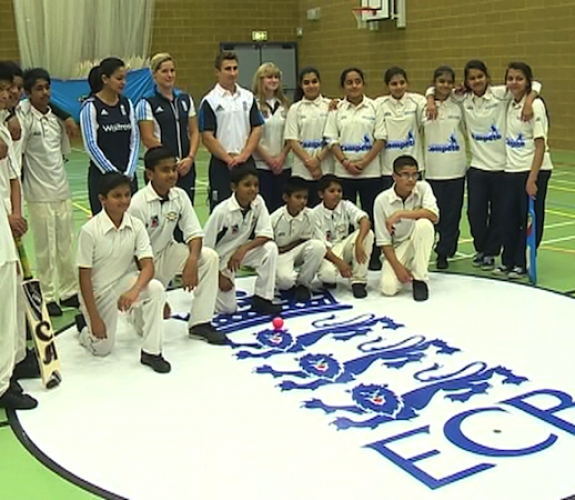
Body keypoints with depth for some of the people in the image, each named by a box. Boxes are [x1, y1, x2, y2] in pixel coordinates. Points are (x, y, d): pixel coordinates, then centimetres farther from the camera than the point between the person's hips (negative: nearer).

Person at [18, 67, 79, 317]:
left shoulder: (56, 115, 6)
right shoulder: (24, 116, -11)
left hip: (61, 187, 5)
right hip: (39, 193, -5)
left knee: (66, 243, 12)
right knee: (45, 247, 2)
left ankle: (69, 291, 24)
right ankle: (47, 296, 13)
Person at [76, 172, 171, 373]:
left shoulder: (136, 225, -13)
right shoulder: (90, 231, -22)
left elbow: (148, 265, -19)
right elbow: (84, 276, -16)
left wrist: (135, 290, -40)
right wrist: (94, 318, -16)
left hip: (125, 281, 3)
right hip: (98, 291, -2)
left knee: (156, 288, -29)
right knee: (102, 348, -1)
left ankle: (151, 351, -14)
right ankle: (85, 325, 36)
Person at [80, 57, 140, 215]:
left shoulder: (127, 104, 8)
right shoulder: (91, 106, -6)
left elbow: (135, 139, 6)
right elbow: (91, 145, -10)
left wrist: (129, 173, -5)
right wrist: (114, 174, -13)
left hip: (128, 176, 5)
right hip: (101, 175, -5)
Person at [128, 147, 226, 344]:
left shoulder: (180, 196, -8)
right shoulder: (138, 204, -23)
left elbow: (194, 233, -8)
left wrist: (192, 260, -30)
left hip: (167, 253, 5)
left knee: (209, 257, -21)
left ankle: (200, 323, -14)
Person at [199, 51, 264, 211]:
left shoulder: (248, 97, 8)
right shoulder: (210, 101, -3)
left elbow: (257, 129, 5)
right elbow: (207, 137, -7)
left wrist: (243, 155, -7)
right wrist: (229, 159, -11)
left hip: (247, 162, 4)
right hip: (221, 165, -3)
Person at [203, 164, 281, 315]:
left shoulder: (258, 202, -15)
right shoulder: (222, 211, -26)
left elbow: (266, 235, -16)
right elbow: (206, 247, -20)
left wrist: (243, 249, -31)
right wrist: (219, 276, -16)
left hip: (241, 251, 4)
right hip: (219, 257, -4)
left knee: (270, 248, -25)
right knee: (227, 308, -10)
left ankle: (262, 299, -13)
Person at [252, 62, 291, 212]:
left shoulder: (284, 104, 10)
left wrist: (282, 156, -4)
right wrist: (269, 159, -9)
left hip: (283, 165, 5)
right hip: (261, 165, -5)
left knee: (281, 206, 6)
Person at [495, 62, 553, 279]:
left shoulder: (535, 105, -11)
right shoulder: (510, 104, 8)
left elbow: (540, 145, -15)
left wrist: (532, 178, -19)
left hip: (534, 170, -6)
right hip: (511, 170, 6)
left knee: (530, 219, 4)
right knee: (509, 217, 9)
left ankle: (522, 264, 14)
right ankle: (508, 261, 22)